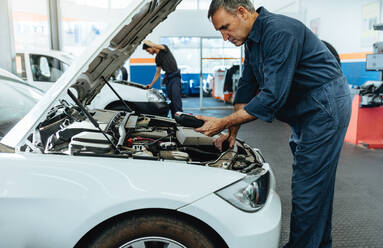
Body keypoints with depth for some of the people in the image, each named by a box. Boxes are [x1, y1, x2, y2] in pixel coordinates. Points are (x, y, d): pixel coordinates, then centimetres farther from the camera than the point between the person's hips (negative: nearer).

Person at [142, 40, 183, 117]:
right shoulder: (157, 58, 18)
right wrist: (151, 84, 16)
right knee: (171, 99, 1)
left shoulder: (164, 48, 0)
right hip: (167, 78, 7)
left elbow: (155, 46, -23)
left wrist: (147, 42, -5)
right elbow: (158, 73, 21)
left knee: (176, 98, -18)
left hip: (175, 77, -7)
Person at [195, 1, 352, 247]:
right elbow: (247, 88, 13)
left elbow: (272, 97, -29)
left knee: (307, 187, -6)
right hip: (304, 113, 10)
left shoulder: (280, 32, -24)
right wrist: (233, 130, 7)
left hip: (325, 107, -10)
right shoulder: (253, 41, 8)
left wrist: (223, 123, -24)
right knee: (316, 184, 17)